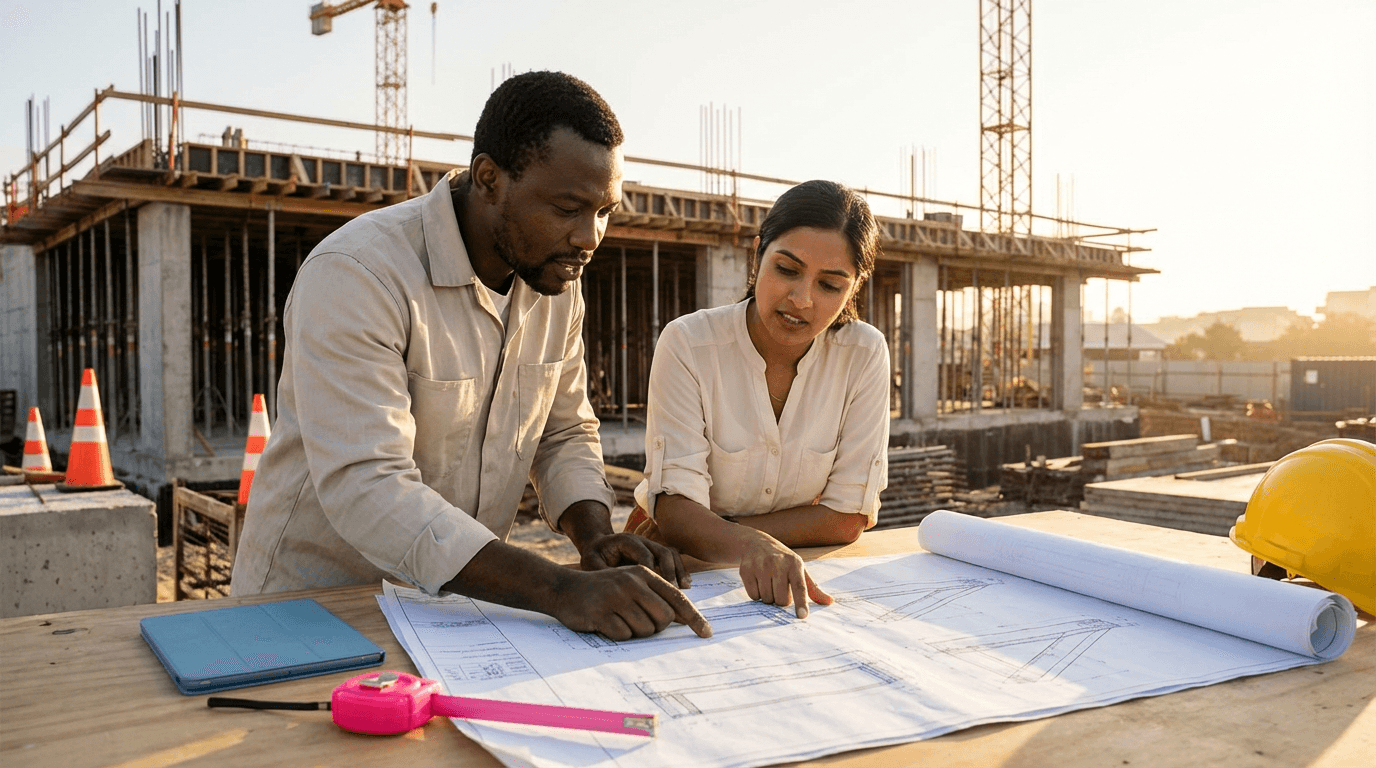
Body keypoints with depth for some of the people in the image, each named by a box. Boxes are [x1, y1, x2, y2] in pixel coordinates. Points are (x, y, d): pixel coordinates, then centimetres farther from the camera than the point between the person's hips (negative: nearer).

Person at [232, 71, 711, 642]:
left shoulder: (557, 279, 1)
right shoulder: (356, 275, -21)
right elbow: (366, 489, -29)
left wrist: (596, 536, -10)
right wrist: (561, 591, -35)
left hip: (461, 597, 5)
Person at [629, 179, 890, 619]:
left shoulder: (864, 354, -12)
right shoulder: (688, 344, -16)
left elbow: (849, 515, -10)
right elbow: (675, 508, -21)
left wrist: (716, 532, -17)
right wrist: (750, 547, -42)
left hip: (793, 575, 1)